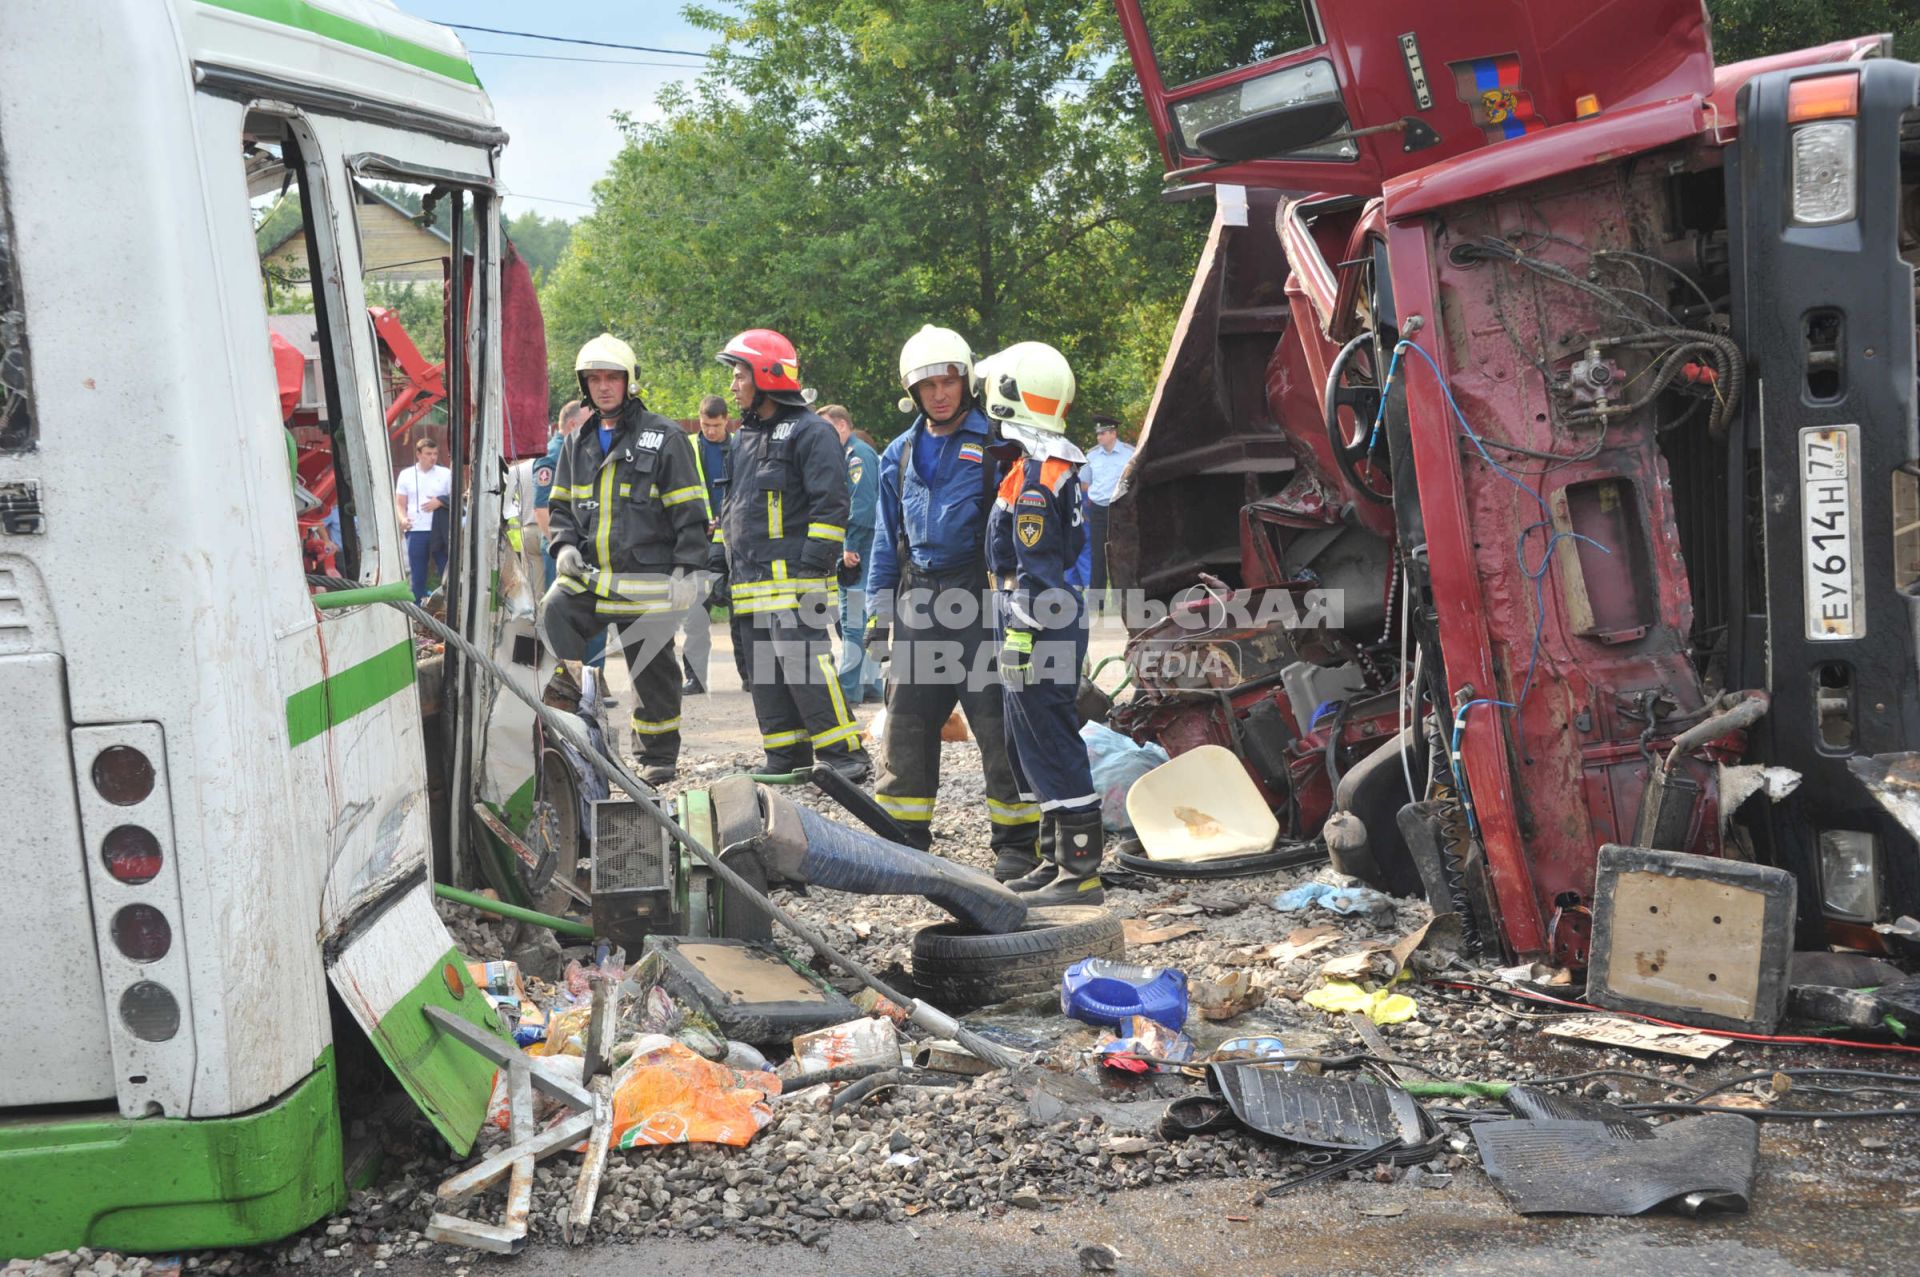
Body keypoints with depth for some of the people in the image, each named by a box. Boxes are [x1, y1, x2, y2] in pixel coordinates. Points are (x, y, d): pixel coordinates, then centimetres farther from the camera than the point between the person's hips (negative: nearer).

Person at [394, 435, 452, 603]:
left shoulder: (446, 473, 6)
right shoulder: (406, 475, 9)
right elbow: (400, 503, 10)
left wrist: (440, 502, -12)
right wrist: (403, 518, -9)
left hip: (440, 532, -1)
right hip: (416, 531, 1)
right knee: (418, 575, 6)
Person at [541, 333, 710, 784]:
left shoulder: (664, 438, -2)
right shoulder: (577, 443, 14)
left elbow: (690, 511, -4)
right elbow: (560, 505, 23)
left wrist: (687, 571, -11)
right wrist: (565, 545, 3)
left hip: (646, 582, -4)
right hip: (586, 576, 4)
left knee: (653, 671, 4)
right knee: (547, 628, -13)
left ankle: (658, 756, 20)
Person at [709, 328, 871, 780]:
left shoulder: (810, 432, -6)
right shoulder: (743, 440, 21)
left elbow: (830, 504, -12)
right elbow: (729, 510, 27)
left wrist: (814, 565, -18)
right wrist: (720, 567, 20)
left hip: (793, 578, -9)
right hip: (749, 582, 9)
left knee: (804, 665, -15)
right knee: (763, 673, 9)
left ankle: (846, 755, -8)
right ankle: (787, 758, 17)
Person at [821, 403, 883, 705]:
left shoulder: (858, 454, -11)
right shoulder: (845, 455, 21)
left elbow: (863, 504, -20)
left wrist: (851, 546, -20)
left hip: (859, 551, -10)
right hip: (852, 549, 10)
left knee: (854, 620, -9)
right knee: (860, 620, 12)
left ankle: (849, 688, -7)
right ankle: (871, 685, 17)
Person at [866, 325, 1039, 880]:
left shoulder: (995, 445, -1)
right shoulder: (899, 455, 14)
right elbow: (886, 539, 19)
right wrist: (878, 611, 13)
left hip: (979, 600, -5)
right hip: (918, 601, 5)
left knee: (998, 722, -3)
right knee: (907, 721, 8)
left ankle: (1016, 839, 6)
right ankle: (903, 832, 19)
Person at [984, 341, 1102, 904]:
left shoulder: (1032, 480, -17)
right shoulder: (1064, 466, 14)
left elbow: (1036, 572, -21)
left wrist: (1018, 637, -19)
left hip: (1041, 632, -10)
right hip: (1063, 622, 10)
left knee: (1051, 747, -6)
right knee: (1029, 743, 17)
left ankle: (1081, 874, -1)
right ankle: (1059, 858, 25)